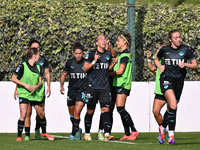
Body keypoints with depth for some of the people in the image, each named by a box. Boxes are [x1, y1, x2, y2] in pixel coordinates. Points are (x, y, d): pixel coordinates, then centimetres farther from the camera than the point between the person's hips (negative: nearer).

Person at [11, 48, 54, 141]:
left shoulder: (38, 67, 7)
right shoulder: (22, 66, -10)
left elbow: (40, 81, 8)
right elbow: (13, 78, -8)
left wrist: (36, 86, -15)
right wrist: (25, 85, -17)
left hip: (36, 94, 5)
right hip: (24, 94, -5)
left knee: (42, 114, 13)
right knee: (23, 115, -17)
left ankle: (44, 132, 36)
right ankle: (19, 136, -9)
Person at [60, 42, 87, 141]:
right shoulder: (69, 63, 0)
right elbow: (64, 75, 10)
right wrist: (62, 86, 0)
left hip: (82, 91, -4)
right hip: (71, 91, 4)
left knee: (77, 113, -16)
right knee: (72, 114, 13)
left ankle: (73, 133, -5)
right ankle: (78, 130, 36)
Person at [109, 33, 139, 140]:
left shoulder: (125, 55, -12)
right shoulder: (121, 54, 18)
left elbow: (120, 71, -15)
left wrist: (108, 74, -6)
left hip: (123, 84, -10)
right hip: (119, 84, 10)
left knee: (120, 108, -15)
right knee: (120, 109, 7)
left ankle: (134, 131, -12)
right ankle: (127, 134, 7)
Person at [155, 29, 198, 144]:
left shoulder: (186, 50, 1)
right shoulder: (165, 50, 3)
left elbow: (195, 65, 4)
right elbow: (156, 59, 23)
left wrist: (185, 64, -15)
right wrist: (160, 67, 3)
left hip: (179, 80, 2)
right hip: (166, 79, -2)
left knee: (171, 108, 9)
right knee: (173, 105, -23)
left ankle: (163, 128, 37)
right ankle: (171, 134, -19)